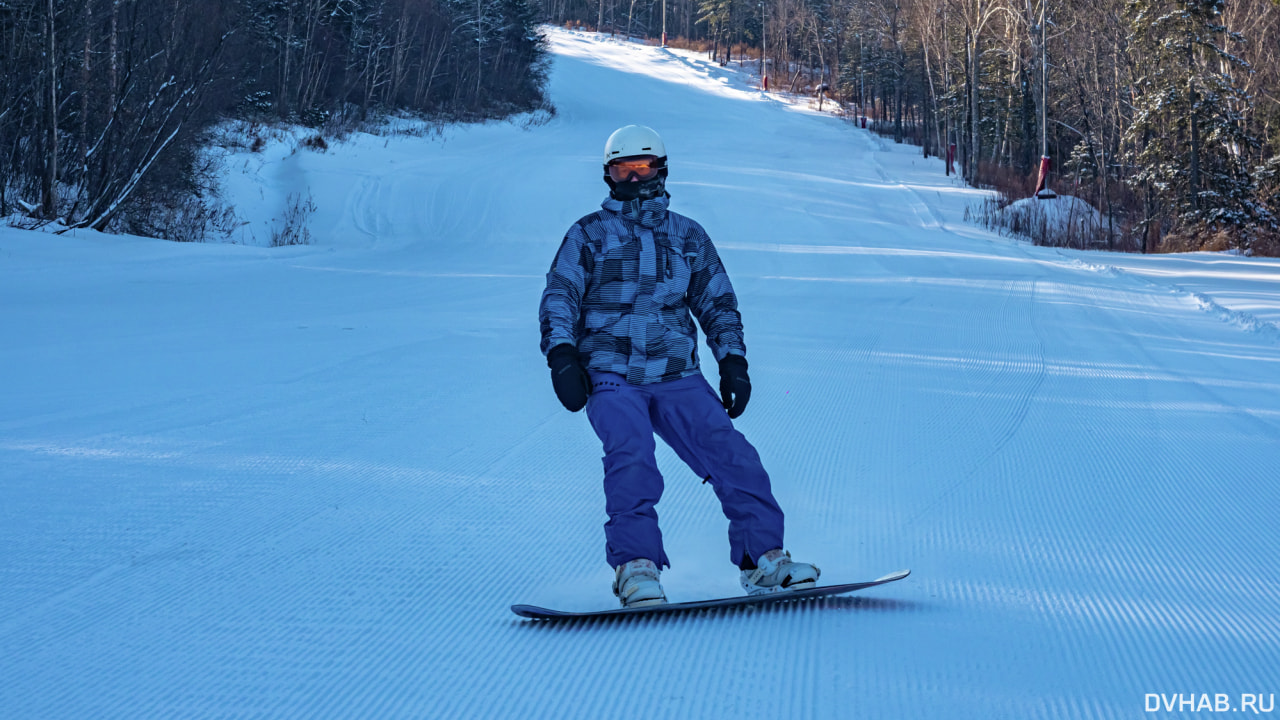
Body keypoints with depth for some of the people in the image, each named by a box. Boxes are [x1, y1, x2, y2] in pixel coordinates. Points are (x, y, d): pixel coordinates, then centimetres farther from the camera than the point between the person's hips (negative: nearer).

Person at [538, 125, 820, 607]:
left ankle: (763, 559, -7)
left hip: (677, 375, 3)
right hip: (610, 374, -2)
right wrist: (561, 354, -13)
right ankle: (636, 569, -26)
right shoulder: (588, 235, 12)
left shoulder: (688, 236, 19)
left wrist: (733, 360, 9)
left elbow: (717, 302, 22)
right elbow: (559, 297, 4)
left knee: (731, 455, -12)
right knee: (631, 457, -27)